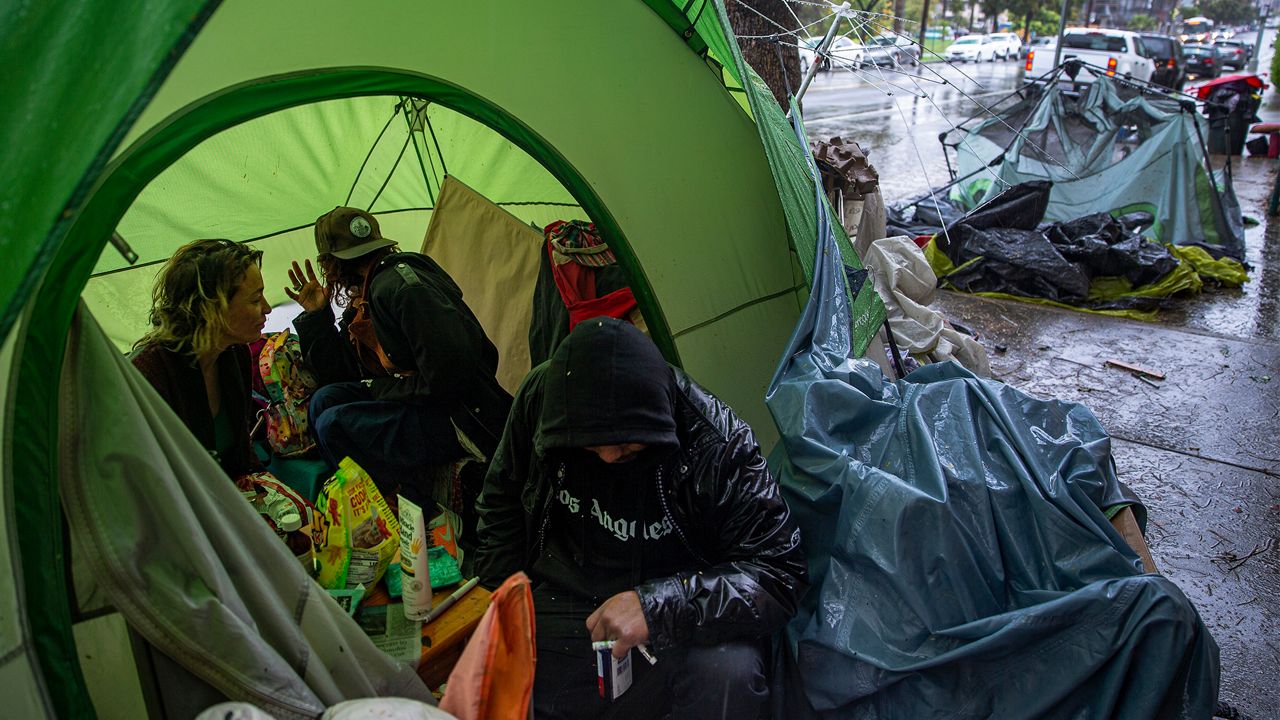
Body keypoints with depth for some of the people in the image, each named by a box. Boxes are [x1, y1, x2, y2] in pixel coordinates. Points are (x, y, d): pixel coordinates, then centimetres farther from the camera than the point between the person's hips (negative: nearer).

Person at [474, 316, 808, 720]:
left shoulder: (717, 445, -22)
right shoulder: (540, 395, -11)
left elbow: (779, 574, -23)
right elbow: (502, 499, 10)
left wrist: (659, 607, -35)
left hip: (678, 625, -3)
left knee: (728, 671, -33)